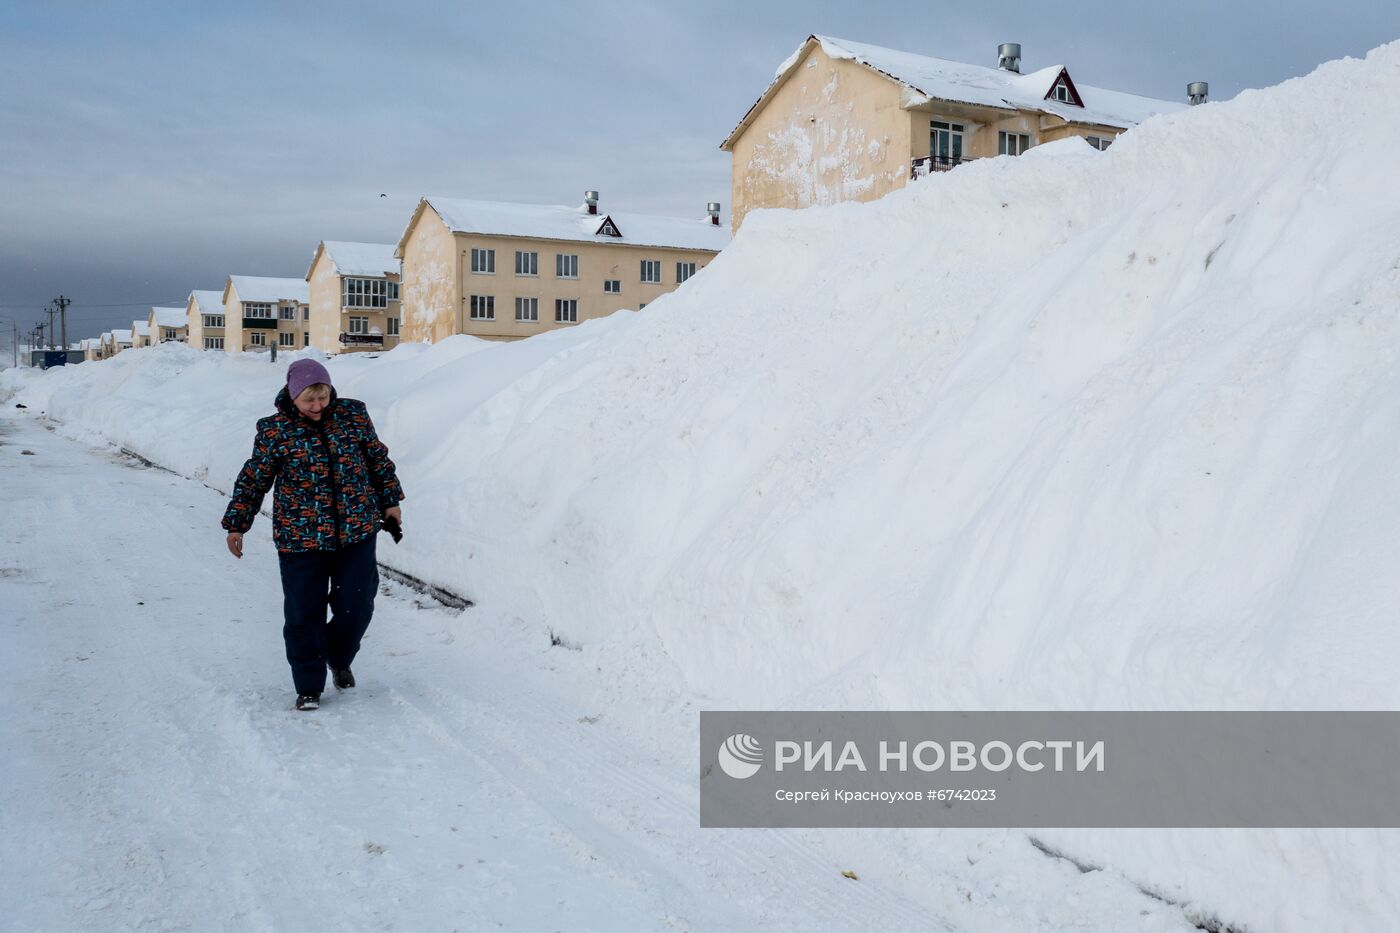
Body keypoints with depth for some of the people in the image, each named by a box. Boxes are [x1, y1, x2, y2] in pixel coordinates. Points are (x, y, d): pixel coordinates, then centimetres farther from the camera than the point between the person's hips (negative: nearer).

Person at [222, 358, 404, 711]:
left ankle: (340, 659, 32)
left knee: (356, 605, 2)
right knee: (304, 614, 2)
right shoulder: (274, 430, -5)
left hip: (357, 532, 1)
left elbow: (378, 458, 12)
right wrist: (236, 523, 2)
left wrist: (389, 500, 14)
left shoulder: (353, 414, 0)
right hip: (300, 538, -1)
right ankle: (309, 687, 17)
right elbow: (253, 479, 3)